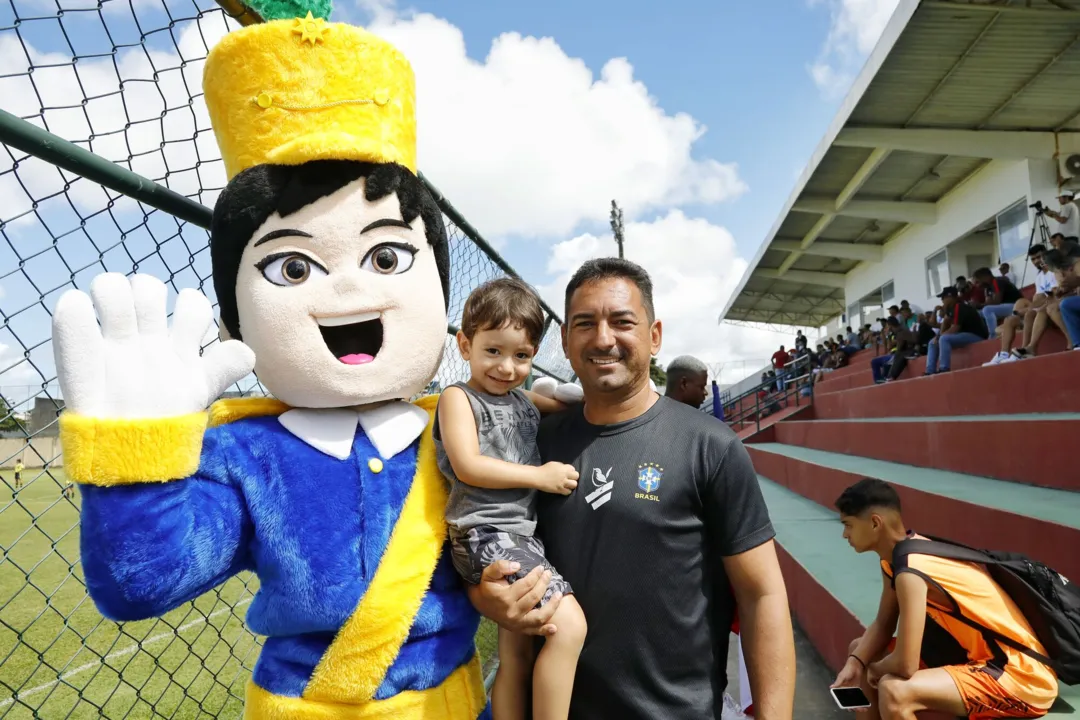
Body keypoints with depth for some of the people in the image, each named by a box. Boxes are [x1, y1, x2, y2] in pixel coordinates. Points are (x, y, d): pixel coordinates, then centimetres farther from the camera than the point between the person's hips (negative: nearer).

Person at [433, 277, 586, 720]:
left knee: (517, 658, 16)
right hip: (486, 536, -8)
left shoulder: (524, 400, 15)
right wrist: (540, 476, -14)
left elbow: (572, 408, 32)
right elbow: (468, 467, -17)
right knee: (569, 624, -19)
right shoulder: (458, 398, -5)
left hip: (522, 536, 8)